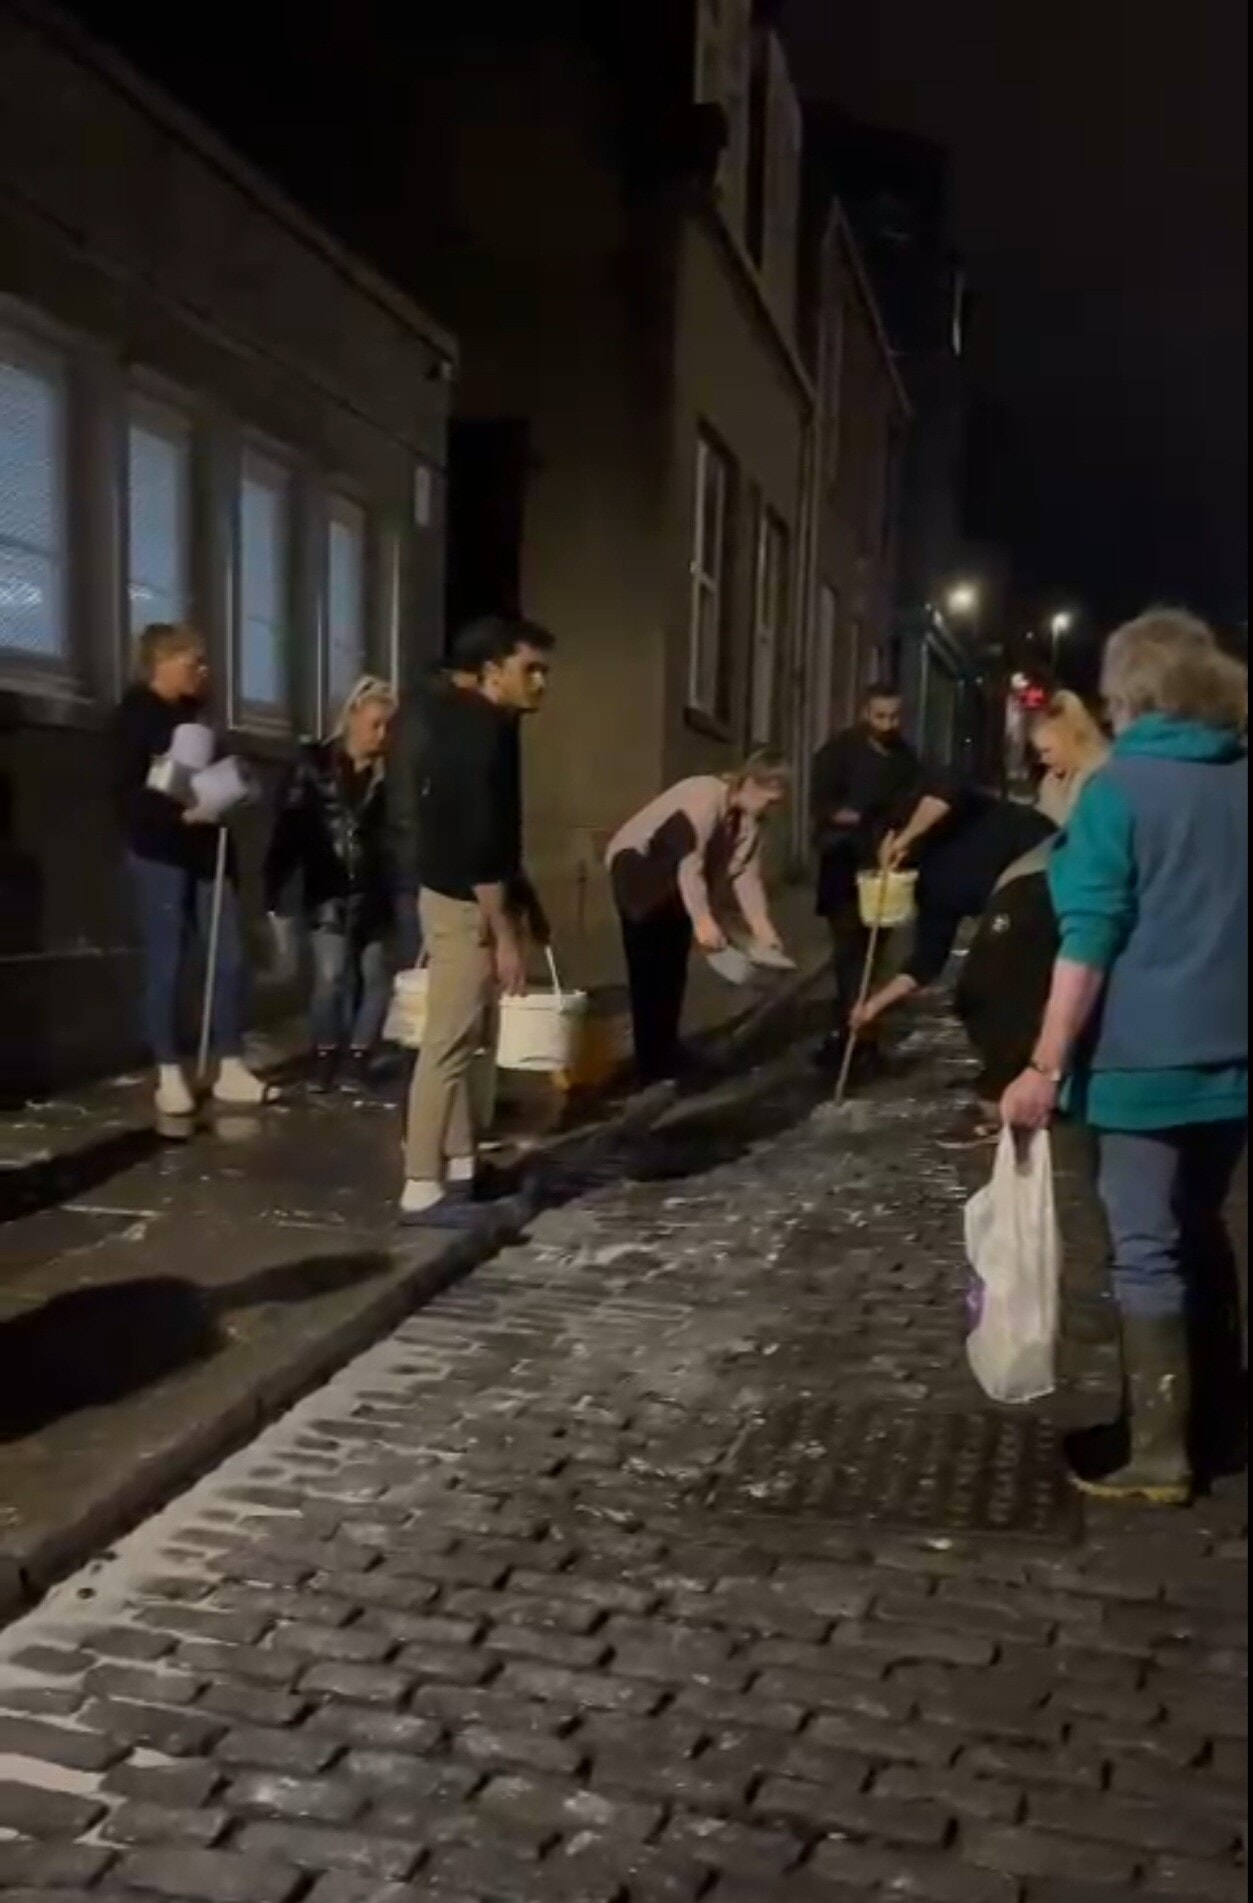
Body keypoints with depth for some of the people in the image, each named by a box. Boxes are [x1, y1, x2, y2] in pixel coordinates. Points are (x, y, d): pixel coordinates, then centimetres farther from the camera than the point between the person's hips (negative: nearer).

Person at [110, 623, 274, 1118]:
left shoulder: (194, 711, 14)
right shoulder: (134, 715, -4)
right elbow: (128, 793, -12)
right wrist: (180, 813, -25)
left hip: (206, 849, 6)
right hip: (159, 852, -6)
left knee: (230, 956, 2)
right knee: (165, 964, -1)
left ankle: (230, 1069, 9)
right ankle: (170, 1075, 8)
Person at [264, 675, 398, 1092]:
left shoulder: (389, 773, -1)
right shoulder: (315, 763, -4)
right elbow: (287, 828, -5)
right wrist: (274, 889, -10)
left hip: (372, 892, 2)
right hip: (328, 891, -2)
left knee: (374, 977, 4)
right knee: (332, 975, -8)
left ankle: (360, 1057, 18)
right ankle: (325, 1055, 11)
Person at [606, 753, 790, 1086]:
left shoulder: (747, 819, -4)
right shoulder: (704, 798, -30)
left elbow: (745, 873, -5)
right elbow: (688, 861, -40)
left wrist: (762, 927, -16)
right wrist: (703, 920, -49)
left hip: (674, 879, 9)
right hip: (638, 866, -9)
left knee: (673, 972, 11)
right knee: (650, 972, -13)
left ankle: (667, 1059, 21)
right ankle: (654, 1069, -12)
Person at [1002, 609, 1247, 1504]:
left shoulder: (1120, 787, -9)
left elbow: (1091, 936, -16)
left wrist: (1045, 1066, -15)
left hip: (1149, 1058, -6)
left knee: (1147, 1251, 1)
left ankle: (1157, 1453, 8)